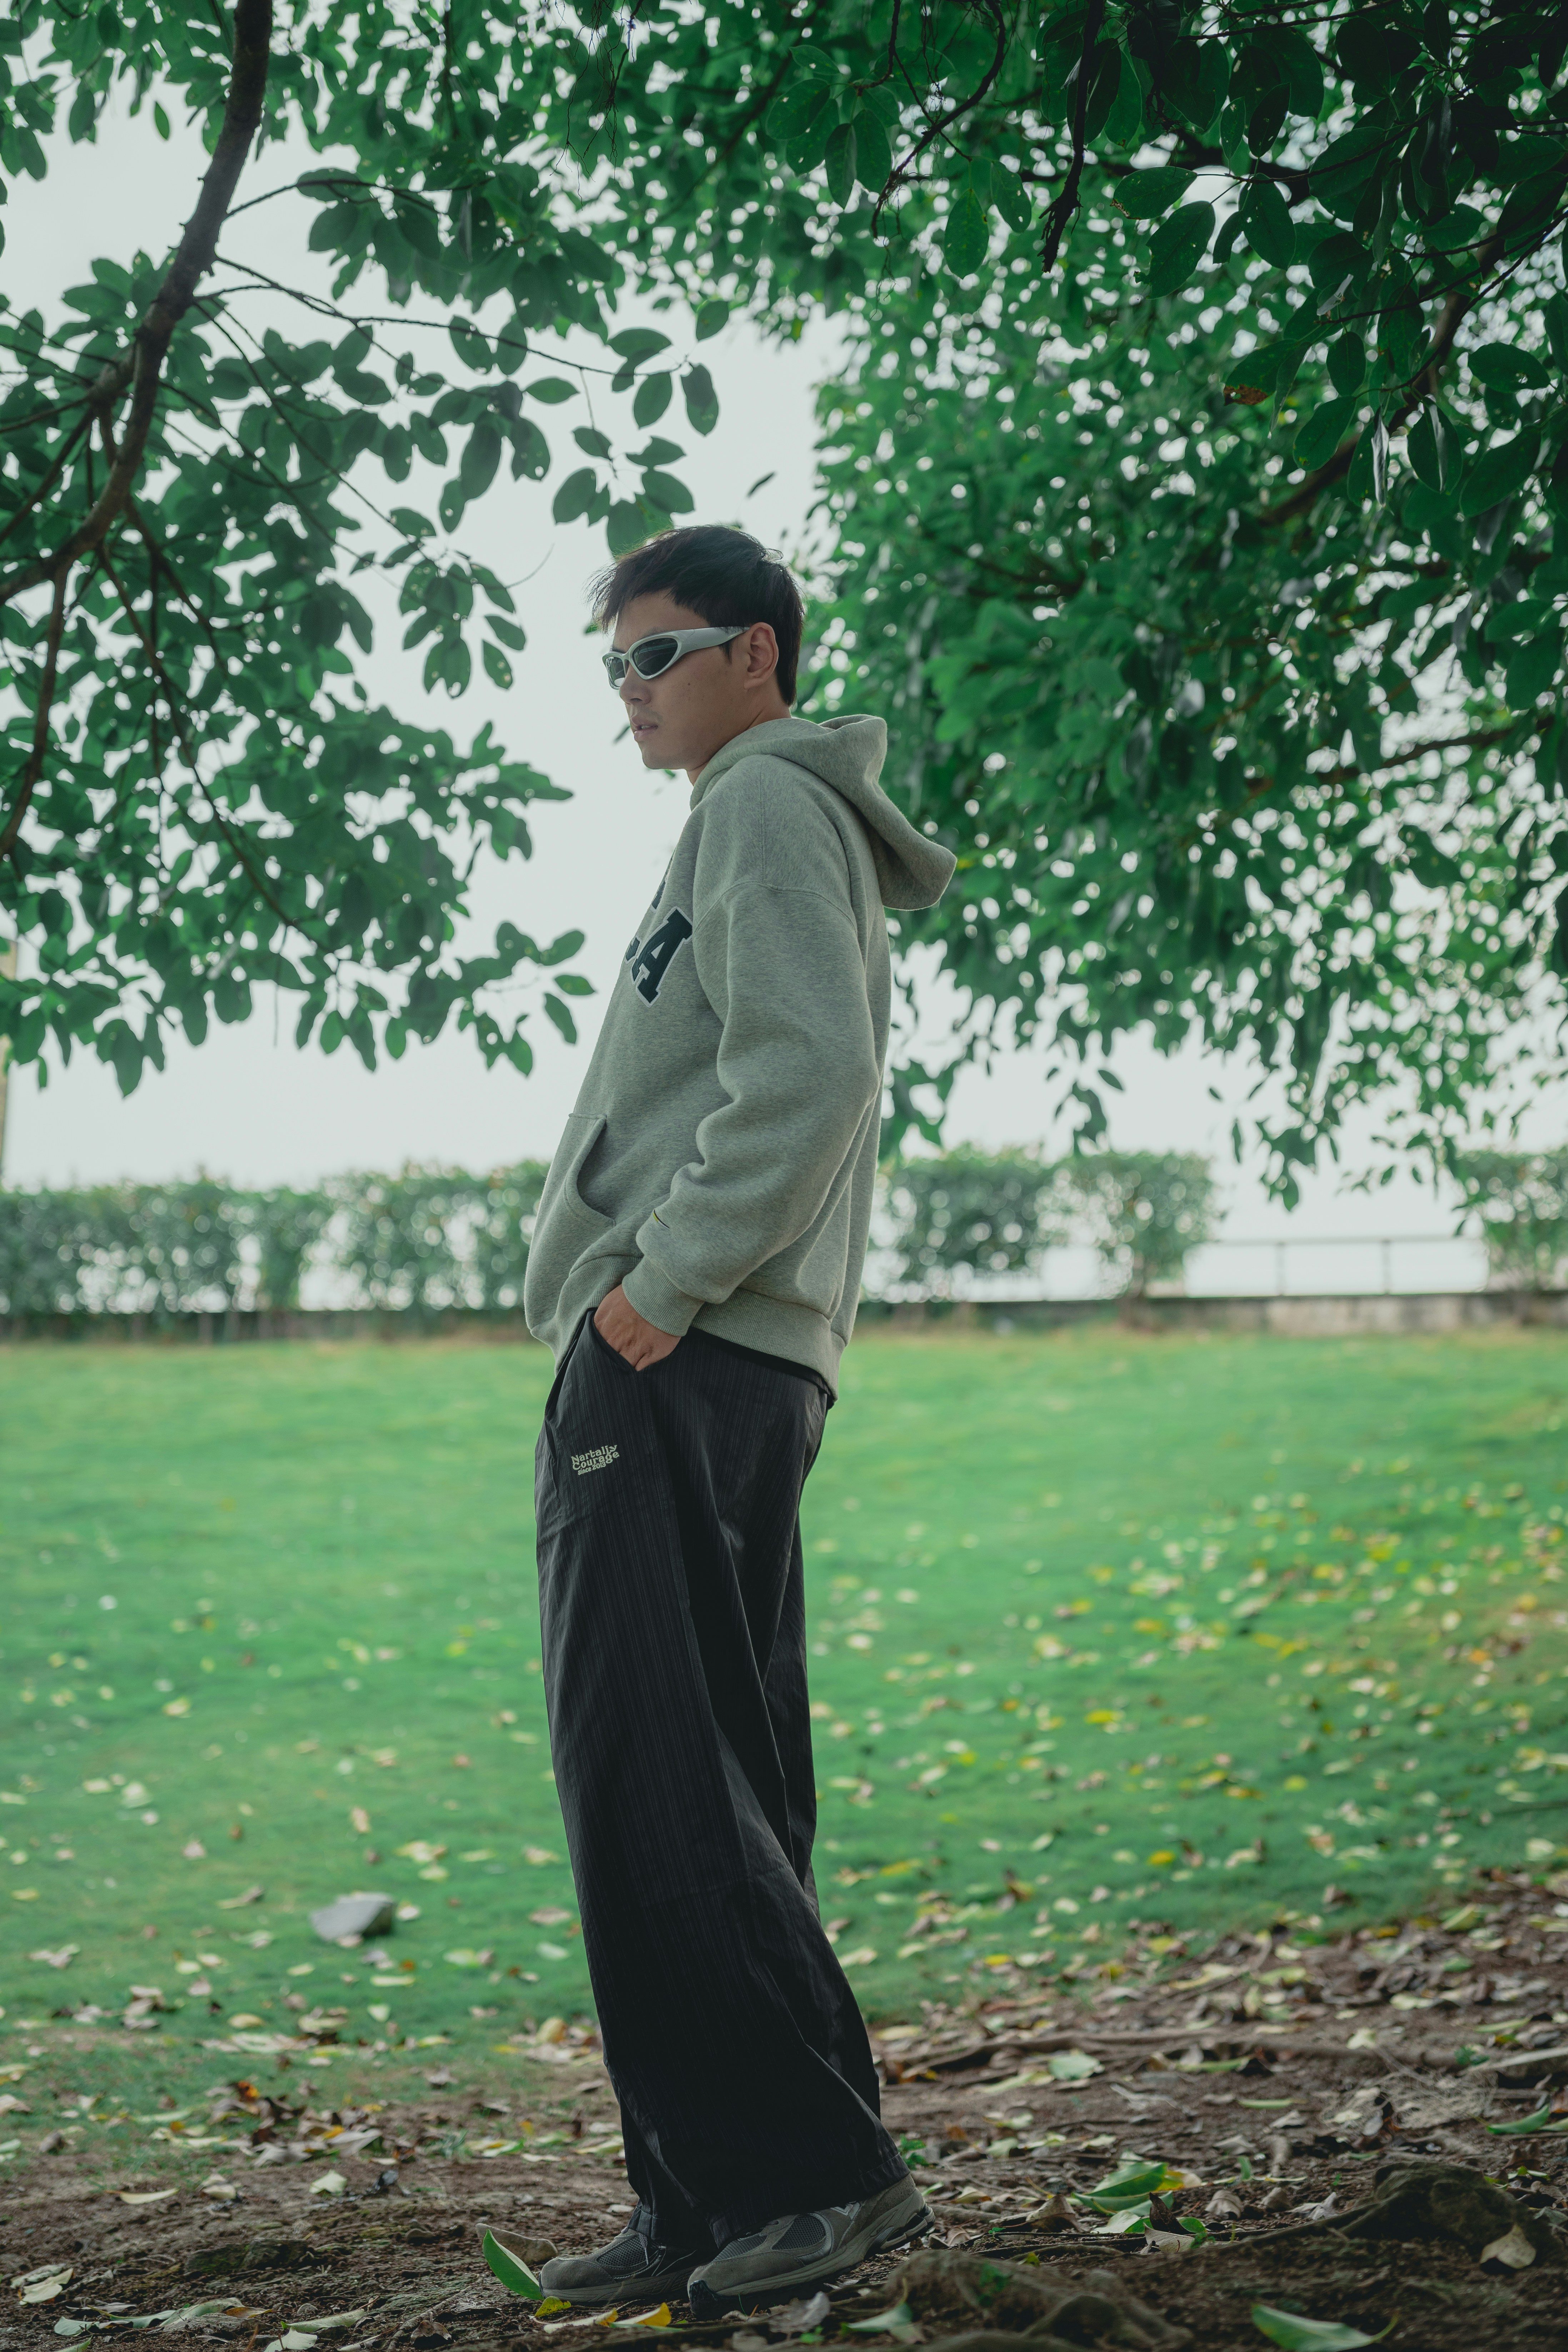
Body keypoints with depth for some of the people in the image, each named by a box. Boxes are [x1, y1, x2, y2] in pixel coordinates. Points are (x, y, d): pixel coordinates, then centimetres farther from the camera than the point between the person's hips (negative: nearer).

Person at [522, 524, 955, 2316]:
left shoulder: (769, 806, -3)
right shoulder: (775, 829, 27)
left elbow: (812, 1069, -20)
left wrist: (666, 1283, -19)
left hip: (677, 1365, -10)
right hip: (715, 1368, 10)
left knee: (653, 1787, -12)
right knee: (709, 1801, 8)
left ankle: (819, 2170, -9)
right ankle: (713, 2205, 12)